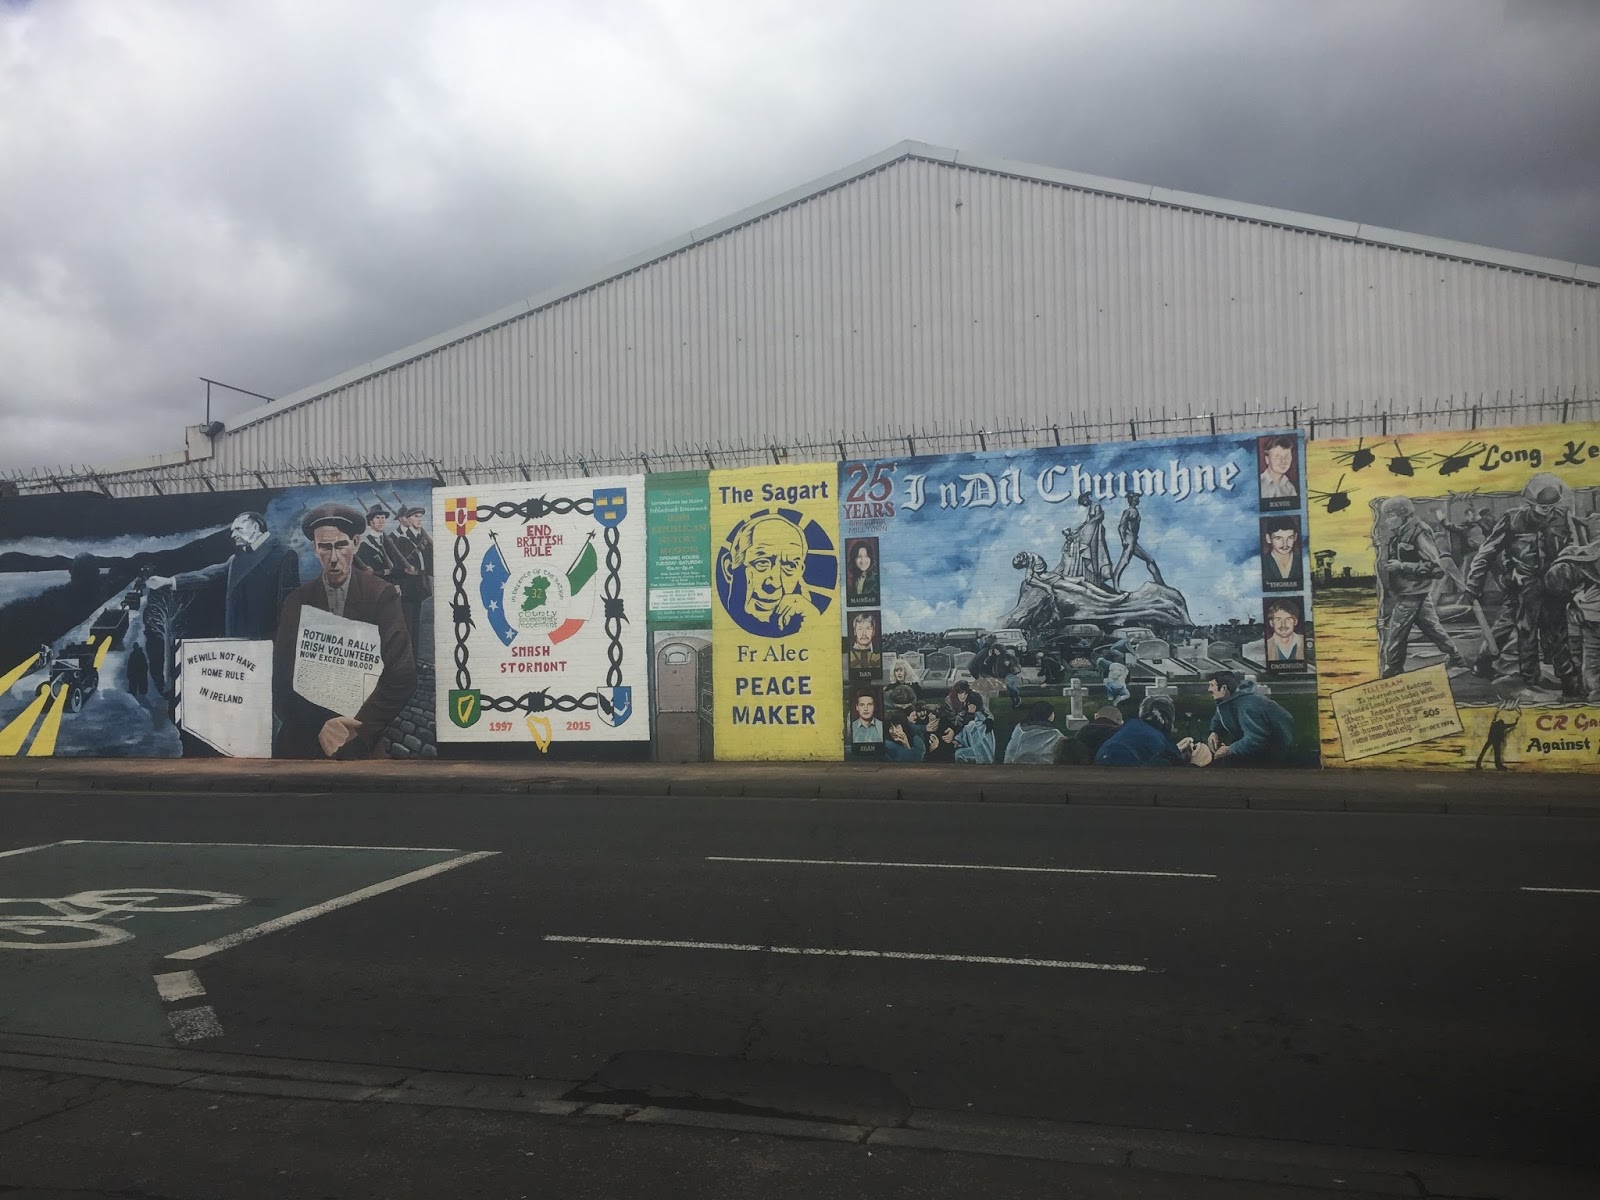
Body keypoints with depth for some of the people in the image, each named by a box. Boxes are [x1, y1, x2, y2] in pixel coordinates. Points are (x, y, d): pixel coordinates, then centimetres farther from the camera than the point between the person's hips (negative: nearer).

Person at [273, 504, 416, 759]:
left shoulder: (383, 595, -1)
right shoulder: (297, 602, 5)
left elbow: (402, 675, -7)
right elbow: (282, 678, 2)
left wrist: (357, 731, -15)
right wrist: (319, 726, -14)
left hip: (368, 738, -2)